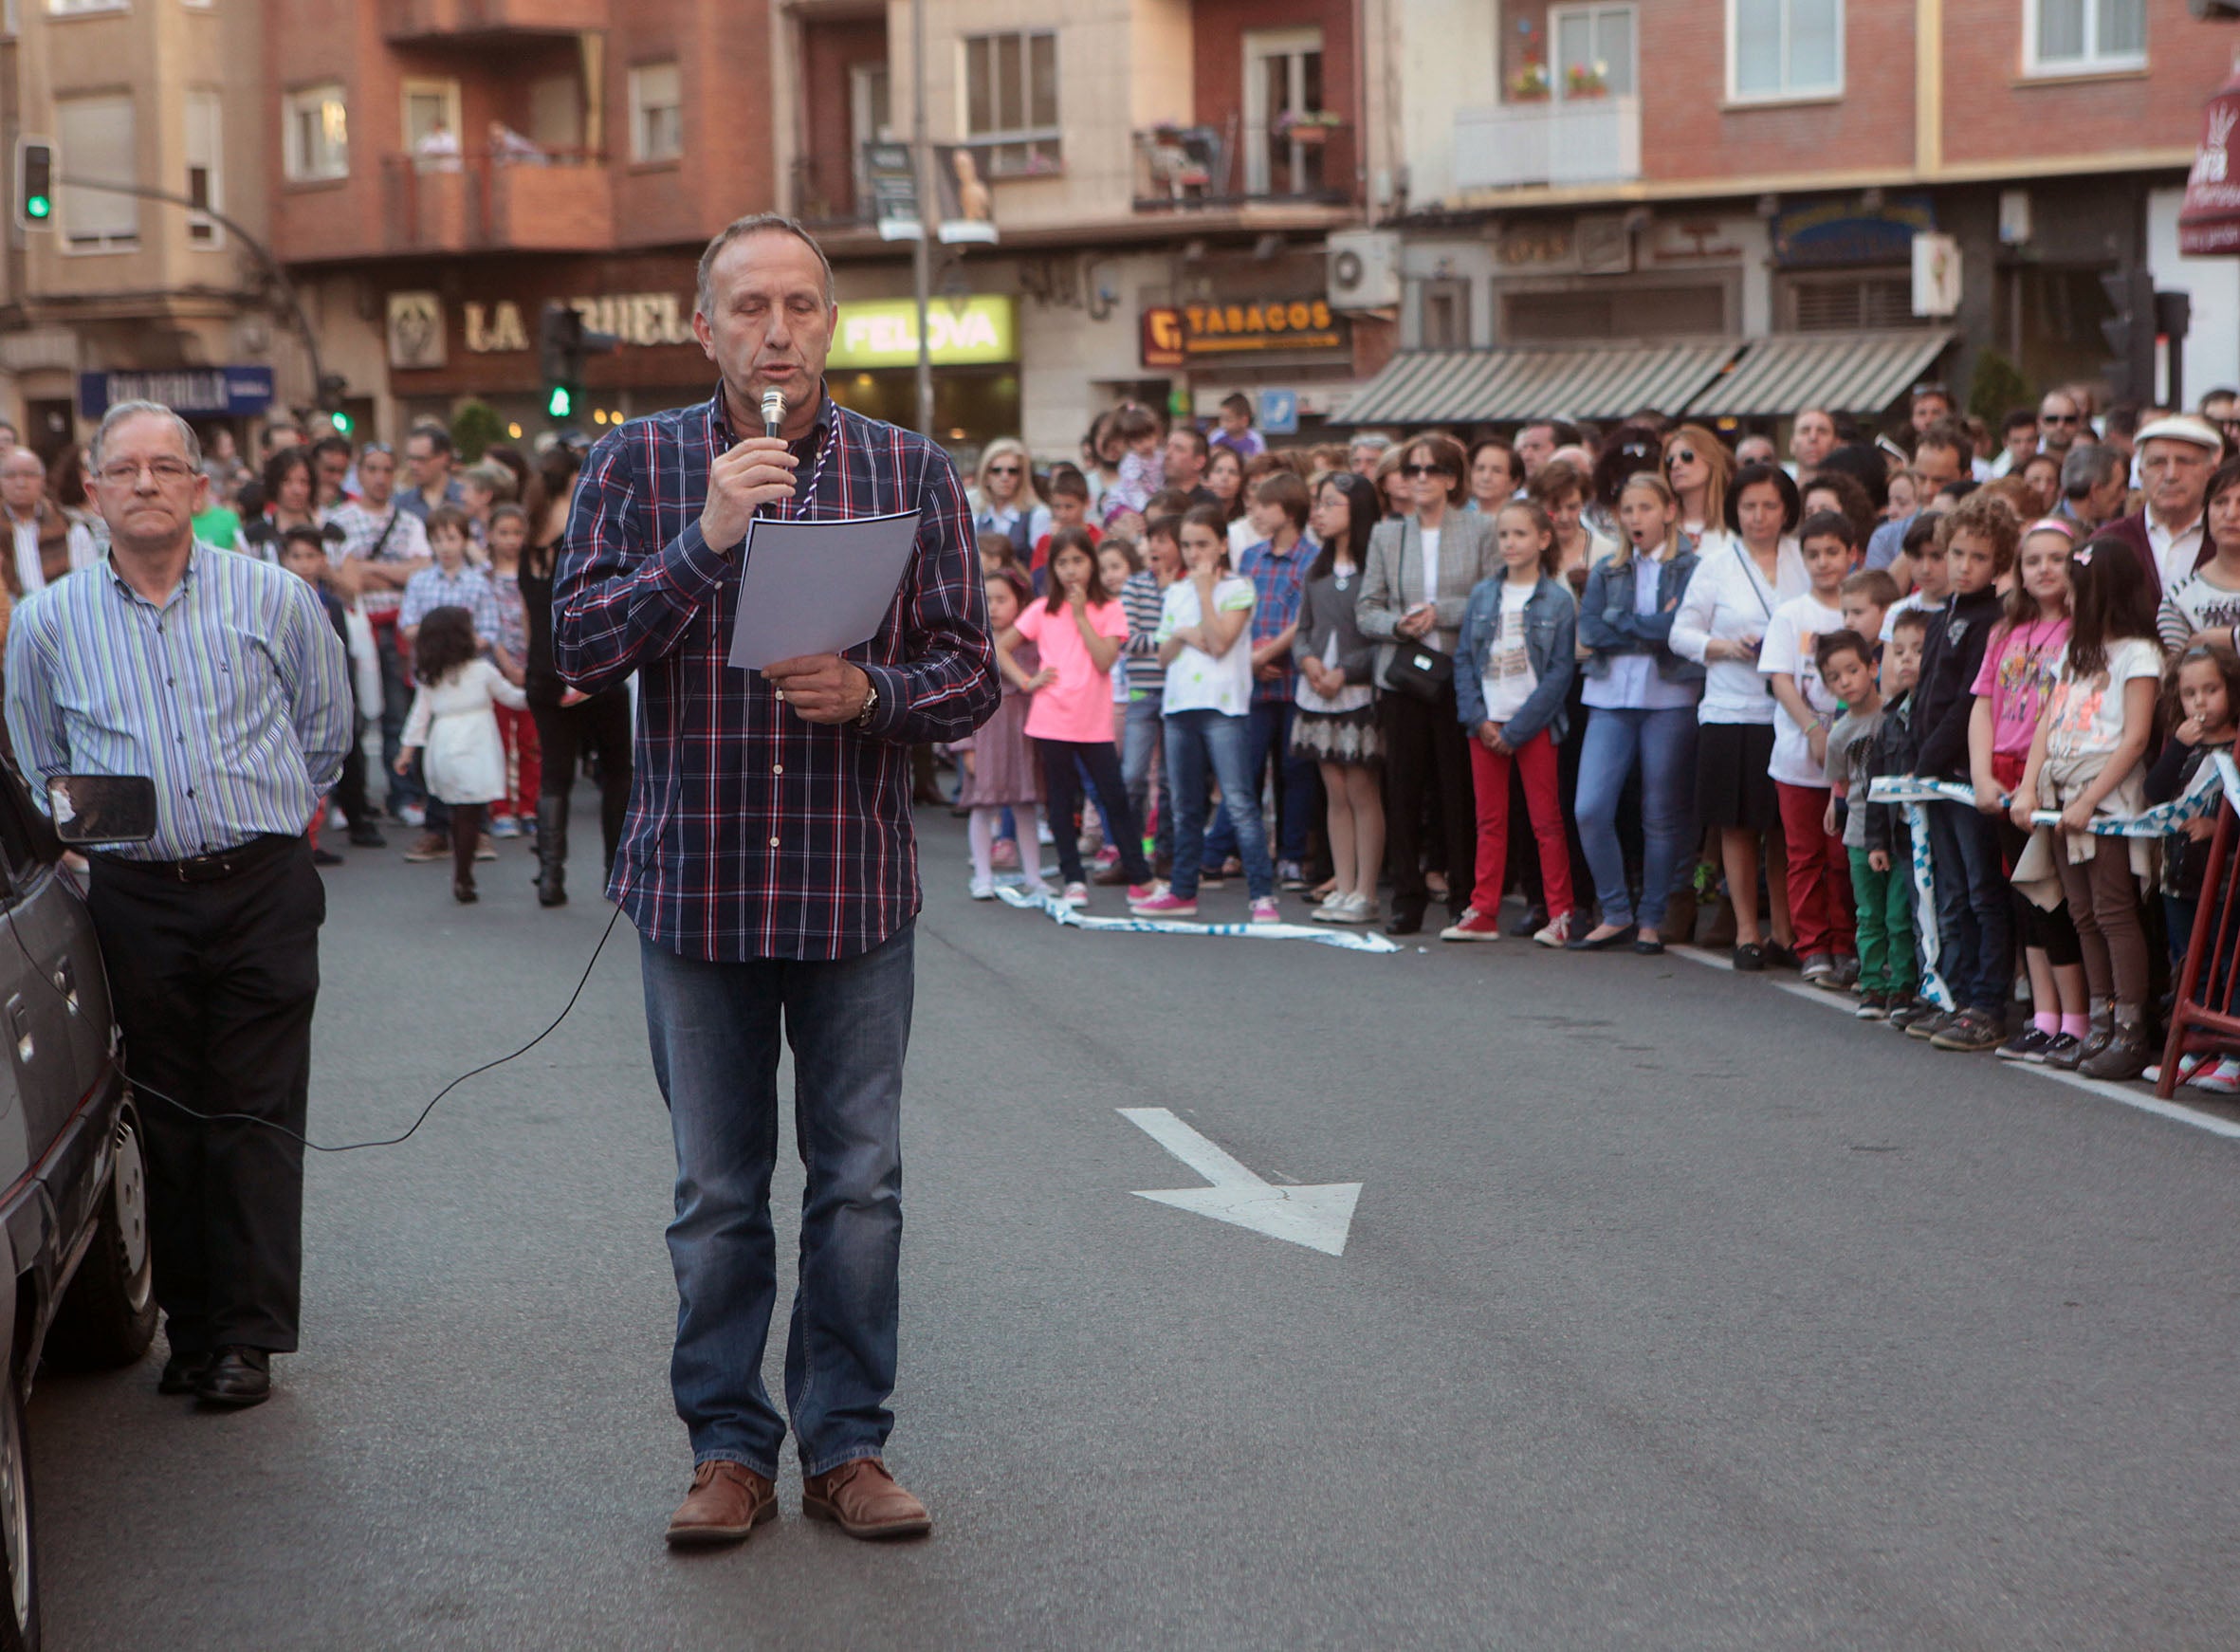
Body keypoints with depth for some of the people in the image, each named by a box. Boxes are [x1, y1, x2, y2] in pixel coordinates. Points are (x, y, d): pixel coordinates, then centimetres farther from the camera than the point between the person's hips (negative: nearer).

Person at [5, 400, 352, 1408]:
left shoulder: (275, 599, 4)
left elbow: (325, 734, 15)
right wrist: (99, 833, 9)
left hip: (262, 892, -1)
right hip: (137, 899, 1)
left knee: (256, 1116, -2)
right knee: (168, 1117, 4)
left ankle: (250, 1336, 2)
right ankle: (191, 1329, 12)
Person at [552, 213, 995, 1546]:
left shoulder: (913, 471, 3)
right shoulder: (640, 465, 2)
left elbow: (972, 676, 3)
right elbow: (581, 648, -7)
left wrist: (872, 693, -17)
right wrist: (706, 539, -18)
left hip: (858, 882, 1)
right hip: (698, 876, 0)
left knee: (861, 1184, 6)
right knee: (717, 1192, 8)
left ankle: (847, 1445, 18)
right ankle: (730, 1449, 19)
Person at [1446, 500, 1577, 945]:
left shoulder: (1558, 600, -4)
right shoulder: (1483, 595, 8)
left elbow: (1560, 671, -8)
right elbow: (1463, 659, 7)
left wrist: (1516, 729, -13)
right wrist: (1478, 720, -6)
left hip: (1534, 724, -4)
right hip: (1485, 724, 4)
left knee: (1546, 821, 0)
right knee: (1490, 821, 8)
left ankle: (1560, 915, 5)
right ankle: (1483, 913, 12)